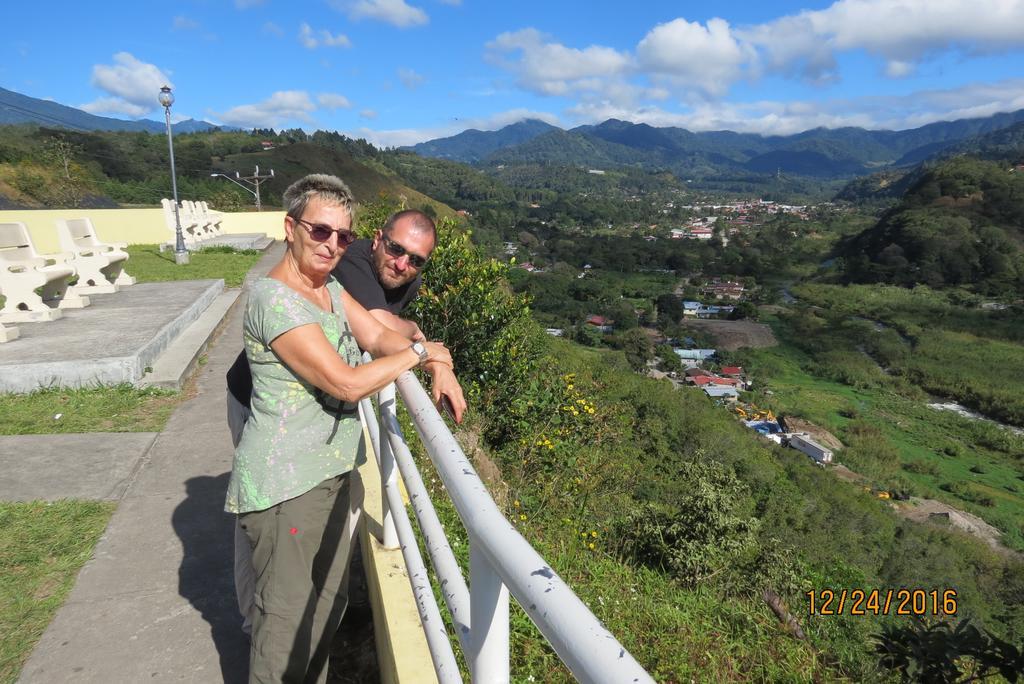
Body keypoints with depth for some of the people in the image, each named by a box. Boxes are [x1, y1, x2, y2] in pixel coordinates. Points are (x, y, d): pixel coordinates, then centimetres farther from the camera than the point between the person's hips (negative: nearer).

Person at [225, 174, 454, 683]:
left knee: (329, 599, 21)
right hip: (284, 485, -9)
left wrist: (440, 366, -13)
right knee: (286, 614, 8)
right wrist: (419, 352, -14)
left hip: (331, 473, 9)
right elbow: (347, 383, -26)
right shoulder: (275, 299, -22)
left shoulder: (328, 287, 6)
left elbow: (380, 337, 4)